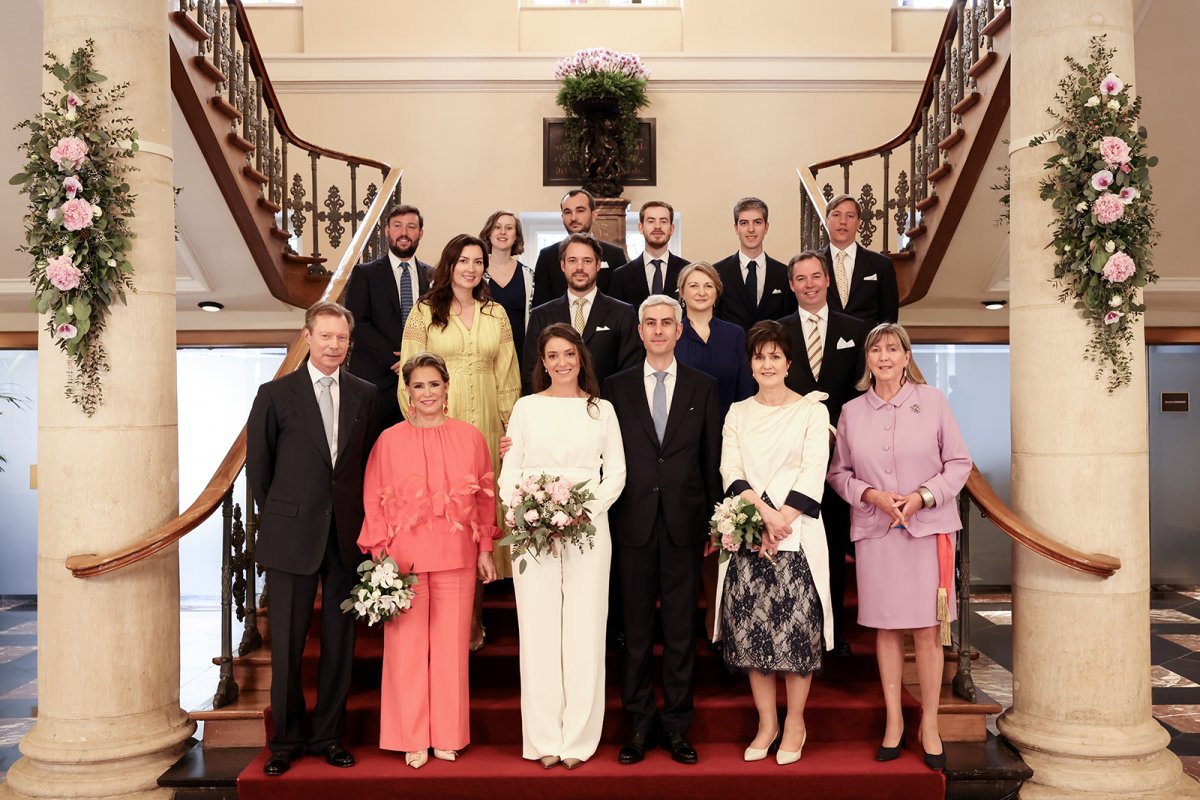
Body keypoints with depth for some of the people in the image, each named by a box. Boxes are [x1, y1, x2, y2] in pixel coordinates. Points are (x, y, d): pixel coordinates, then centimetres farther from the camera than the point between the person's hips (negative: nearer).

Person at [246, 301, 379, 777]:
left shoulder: (364, 395, 6)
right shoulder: (275, 394, -1)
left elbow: (367, 463, 10)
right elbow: (258, 466, 5)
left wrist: (359, 517, 5)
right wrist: (277, 520, 6)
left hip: (347, 536, 2)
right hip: (292, 537, -2)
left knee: (339, 642, 8)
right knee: (287, 645, 4)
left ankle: (328, 736, 22)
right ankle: (287, 740, 19)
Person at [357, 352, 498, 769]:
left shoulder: (470, 436, 4)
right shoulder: (389, 440, 1)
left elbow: (485, 496, 8)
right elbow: (374, 501, 2)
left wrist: (485, 550, 5)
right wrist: (381, 555, -5)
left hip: (457, 557, 1)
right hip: (404, 558, -1)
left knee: (451, 645, 7)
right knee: (407, 646, 3)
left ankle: (447, 735, 20)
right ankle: (413, 738, 17)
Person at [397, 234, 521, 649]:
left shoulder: (496, 314, 11)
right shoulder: (424, 312, 2)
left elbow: (507, 376, 11)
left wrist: (509, 427, 4)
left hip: (485, 428, 3)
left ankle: (472, 620, 15)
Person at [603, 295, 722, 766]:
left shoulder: (703, 387, 7)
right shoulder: (616, 387, 6)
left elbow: (712, 460, 6)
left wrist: (714, 522, 3)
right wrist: (606, 521, -1)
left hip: (684, 524, 0)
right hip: (633, 524, 0)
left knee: (681, 629, 7)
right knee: (636, 629, 7)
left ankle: (677, 724, 18)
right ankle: (640, 723, 19)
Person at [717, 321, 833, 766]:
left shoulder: (812, 411, 3)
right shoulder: (738, 413, 13)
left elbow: (812, 475, -5)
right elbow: (731, 471, 2)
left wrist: (780, 523, -13)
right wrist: (765, 512, -13)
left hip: (797, 538, -3)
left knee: (796, 628, -1)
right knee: (751, 629, 4)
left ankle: (794, 723, 15)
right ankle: (766, 723, 18)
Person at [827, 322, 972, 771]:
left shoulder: (932, 401, 1)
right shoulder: (851, 411, 6)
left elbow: (959, 462, 2)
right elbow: (838, 472, 10)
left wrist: (923, 496, -11)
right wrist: (871, 494, -8)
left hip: (927, 528, -1)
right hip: (874, 531, 2)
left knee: (926, 629, 0)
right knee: (885, 627, 7)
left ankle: (930, 725, 13)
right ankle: (894, 721, 19)